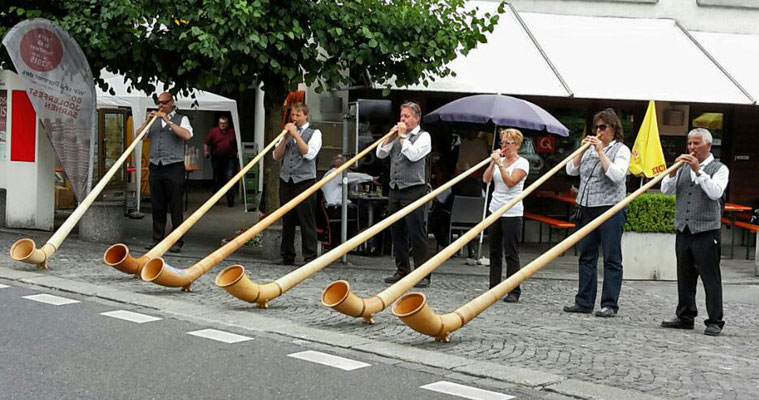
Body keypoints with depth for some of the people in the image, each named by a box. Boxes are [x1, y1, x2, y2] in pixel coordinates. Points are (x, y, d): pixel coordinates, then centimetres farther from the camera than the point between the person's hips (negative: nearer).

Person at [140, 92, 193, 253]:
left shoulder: (181, 119, 5)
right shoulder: (154, 121, 18)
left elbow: (187, 135, -14)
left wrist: (168, 121, -16)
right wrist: (147, 121, -3)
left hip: (174, 167, -4)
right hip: (156, 167, 4)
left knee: (175, 207, -3)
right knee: (157, 207, 7)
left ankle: (177, 241, 2)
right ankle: (157, 239, 15)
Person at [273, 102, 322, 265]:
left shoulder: (314, 133, 5)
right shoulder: (287, 132, 17)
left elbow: (309, 153, -12)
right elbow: (277, 156, 9)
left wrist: (295, 134, -11)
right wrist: (286, 137, -3)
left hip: (305, 180, -4)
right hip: (286, 180, 4)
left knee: (307, 221, -6)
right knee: (287, 220, 7)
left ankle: (310, 257, -3)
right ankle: (287, 256, 13)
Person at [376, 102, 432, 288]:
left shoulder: (423, 136, -1)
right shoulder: (396, 136, 17)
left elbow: (413, 155, -17)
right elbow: (380, 153, 10)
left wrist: (402, 136, -8)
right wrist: (391, 136, 1)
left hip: (414, 190, -7)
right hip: (395, 190, 7)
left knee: (416, 233, -8)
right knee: (397, 232, 9)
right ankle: (402, 271, 17)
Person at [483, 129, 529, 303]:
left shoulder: (522, 163, -5)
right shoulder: (499, 160, 12)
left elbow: (510, 182, -17)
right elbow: (486, 179, 3)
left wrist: (500, 163, -19)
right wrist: (493, 162, -7)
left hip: (512, 212, -6)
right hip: (495, 210, 6)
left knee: (511, 253, -7)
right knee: (494, 252, 8)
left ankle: (514, 291, -3)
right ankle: (494, 288, 13)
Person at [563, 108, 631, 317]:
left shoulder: (621, 149, -1)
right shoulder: (590, 148, 14)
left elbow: (617, 175, -16)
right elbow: (571, 170, 10)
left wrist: (601, 151, -14)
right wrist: (583, 150, -1)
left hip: (610, 209, -6)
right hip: (587, 208, 6)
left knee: (611, 259, -2)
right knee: (586, 257, 9)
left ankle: (610, 304, -1)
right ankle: (584, 302, 15)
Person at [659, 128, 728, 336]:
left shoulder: (719, 169, 1)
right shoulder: (684, 168, 16)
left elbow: (715, 192, -16)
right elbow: (666, 190, 9)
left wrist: (698, 171, -19)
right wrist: (673, 170, -5)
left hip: (706, 232, -5)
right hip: (683, 231, 5)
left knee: (711, 278, -4)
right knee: (685, 278, 11)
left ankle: (715, 321, -1)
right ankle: (685, 317, 20)